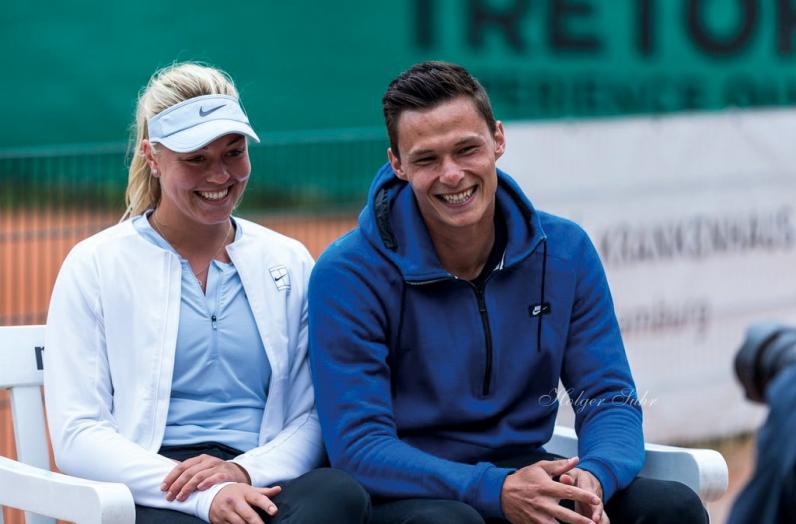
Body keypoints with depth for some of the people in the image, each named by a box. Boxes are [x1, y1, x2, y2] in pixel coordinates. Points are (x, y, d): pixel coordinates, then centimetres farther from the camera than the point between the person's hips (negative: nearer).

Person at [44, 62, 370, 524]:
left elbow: (314, 417, 11)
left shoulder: (289, 262, 16)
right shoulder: (95, 265, 7)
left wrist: (246, 470, -12)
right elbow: (77, 435, -2)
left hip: (262, 482, 4)